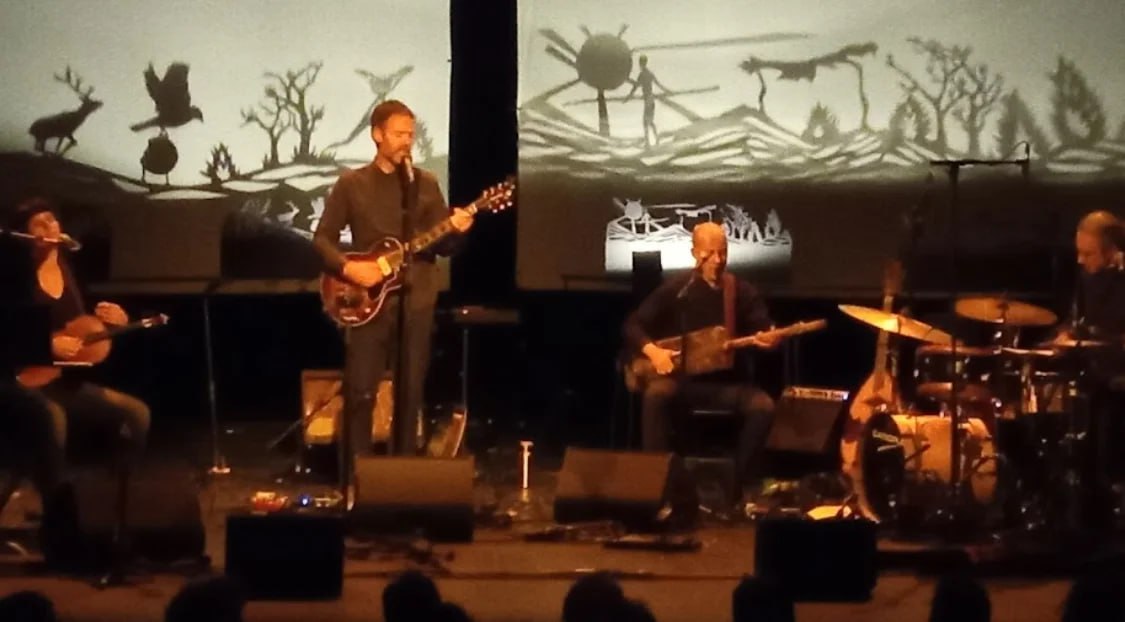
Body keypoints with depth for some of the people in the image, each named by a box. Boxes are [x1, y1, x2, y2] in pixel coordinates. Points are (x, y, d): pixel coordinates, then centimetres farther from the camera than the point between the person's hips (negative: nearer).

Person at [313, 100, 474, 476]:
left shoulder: (425, 184, 8)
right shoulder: (352, 184, 2)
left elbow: (443, 247, 7)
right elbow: (323, 237, 2)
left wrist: (455, 231, -15)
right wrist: (347, 267, -14)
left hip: (416, 301, 2)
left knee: (411, 392, 5)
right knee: (360, 391, -4)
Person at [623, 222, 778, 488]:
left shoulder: (743, 292, 3)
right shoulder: (675, 288, -1)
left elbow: (764, 330, -4)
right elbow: (633, 326, 0)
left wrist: (770, 340, -29)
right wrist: (652, 350, -20)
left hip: (728, 381, 1)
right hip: (683, 378, -1)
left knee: (763, 406, -28)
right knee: (656, 393, -34)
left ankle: (734, 476, -10)